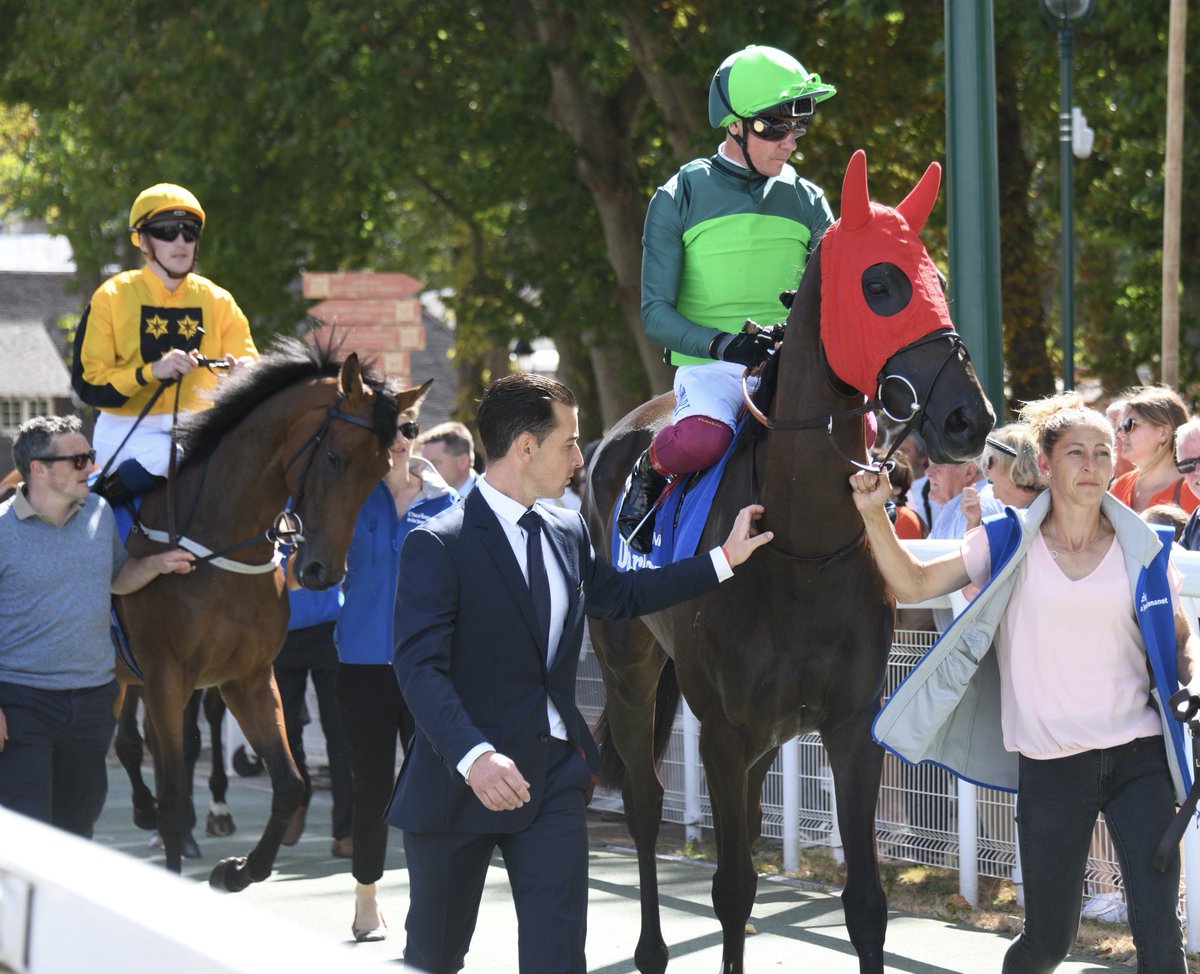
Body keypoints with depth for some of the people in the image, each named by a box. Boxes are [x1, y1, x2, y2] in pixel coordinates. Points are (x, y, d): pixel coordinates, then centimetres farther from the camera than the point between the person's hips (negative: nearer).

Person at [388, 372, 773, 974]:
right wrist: (474, 756, -37)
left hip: (554, 775, 5)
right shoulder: (438, 546, -15)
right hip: (462, 780, -5)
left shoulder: (567, 533, 10)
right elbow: (420, 669, -23)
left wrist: (725, 559, 27)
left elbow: (620, 594, 30)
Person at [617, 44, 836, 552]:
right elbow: (656, 314, -3)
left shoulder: (807, 202, 10)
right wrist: (723, 344, -20)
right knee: (700, 438, -36)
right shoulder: (679, 198, 0)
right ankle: (648, 472, -2)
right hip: (709, 366, -3)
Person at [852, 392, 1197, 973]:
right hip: (1050, 765, 0)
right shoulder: (1008, 544, 2)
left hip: (1139, 757, 0)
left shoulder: (1141, 550, 4)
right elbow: (914, 584, 5)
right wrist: (873, 515, -6)